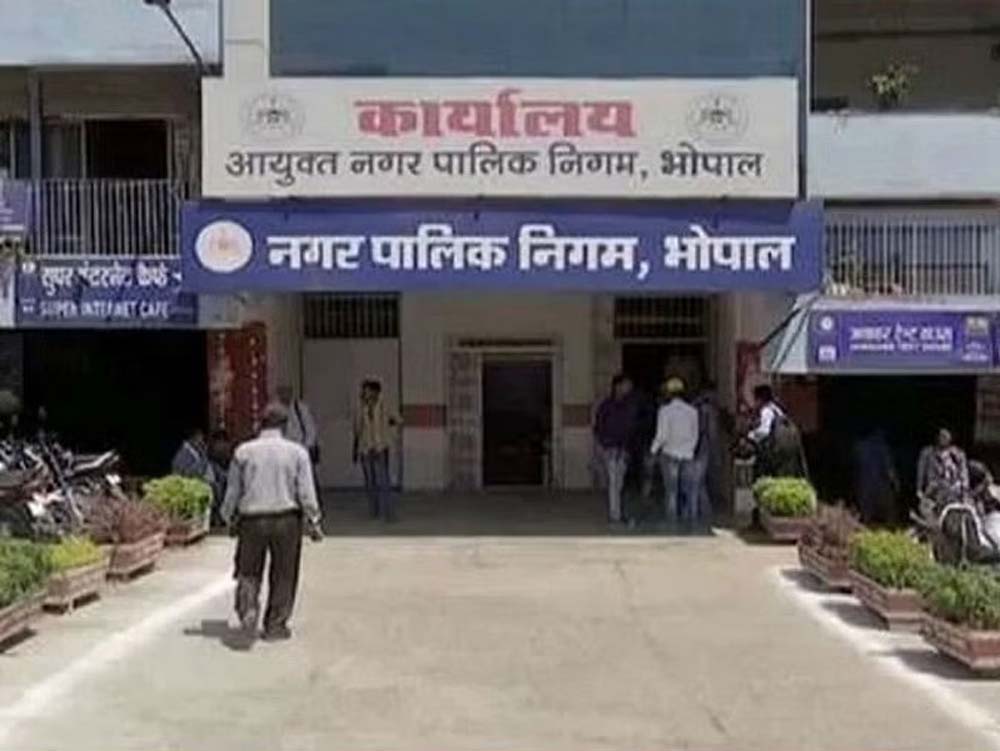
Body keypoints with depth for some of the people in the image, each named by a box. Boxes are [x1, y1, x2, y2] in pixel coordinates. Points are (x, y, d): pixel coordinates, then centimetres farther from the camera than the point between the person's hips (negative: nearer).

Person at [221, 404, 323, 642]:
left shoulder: (243, 451, 0)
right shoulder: (297, 452, -2)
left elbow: (233, 491, 4)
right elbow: (306, 492, -5)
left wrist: (228, 518, 19)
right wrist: (314, 523, 3)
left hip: (251, 519, 1)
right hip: (286, 519, 0)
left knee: (249, 572, 14)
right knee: (283, 575, 11)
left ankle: (248, 609, -10)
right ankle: (275, 626, 17)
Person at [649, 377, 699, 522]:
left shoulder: (665, 410, -9)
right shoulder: (692, 411, 3)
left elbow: (662, 435, -10)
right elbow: (695, 435, 7)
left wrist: (653, 450, 5)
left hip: (669, 454, -3)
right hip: (687, 455, 3)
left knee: (671, 491, 2)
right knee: (689, 490, 8)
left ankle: (672, 520, 3)